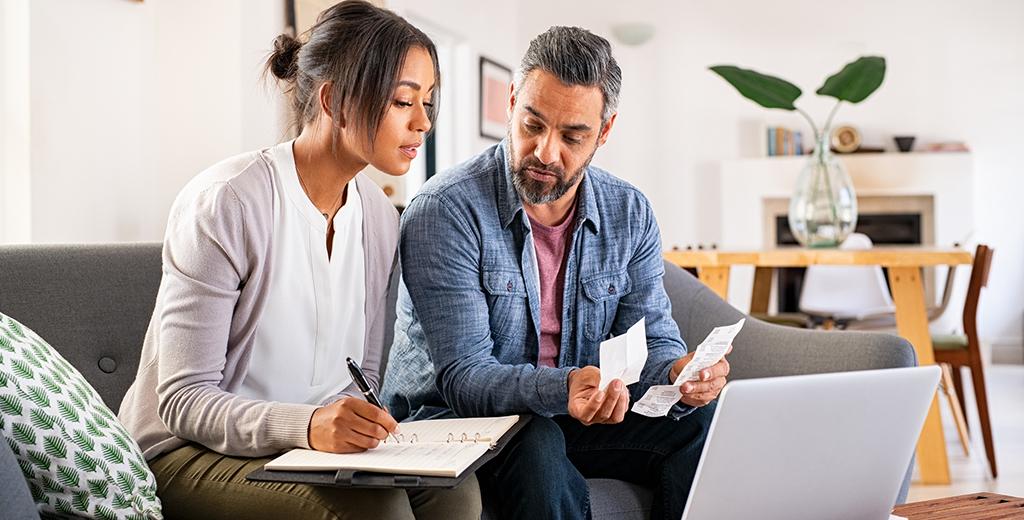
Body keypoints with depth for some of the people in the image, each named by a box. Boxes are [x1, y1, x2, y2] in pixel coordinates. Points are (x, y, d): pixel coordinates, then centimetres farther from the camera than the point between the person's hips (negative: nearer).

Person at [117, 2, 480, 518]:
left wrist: (362, 423, -14)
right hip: (186, 453, -6)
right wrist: (306, 424, -35)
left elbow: (363, 374, 10)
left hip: (311, 446, 6)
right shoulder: (225, 203, -18)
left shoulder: (379, 217, 4)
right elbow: (182, 400, -19)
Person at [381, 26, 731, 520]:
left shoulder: (630, 214, 0)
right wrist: (561, 388, -42)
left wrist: (679, 372, -25)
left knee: (701, 424, -18)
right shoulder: (443, 212, -18)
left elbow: (653, 338, 1)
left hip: (568, 418, 5)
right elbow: (464, 377, -22)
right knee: (538, 448, -37)